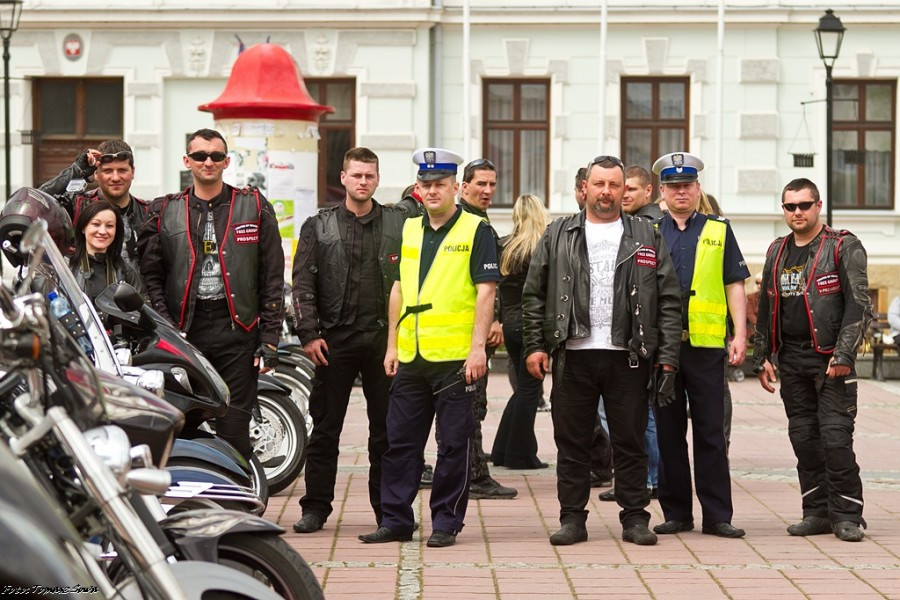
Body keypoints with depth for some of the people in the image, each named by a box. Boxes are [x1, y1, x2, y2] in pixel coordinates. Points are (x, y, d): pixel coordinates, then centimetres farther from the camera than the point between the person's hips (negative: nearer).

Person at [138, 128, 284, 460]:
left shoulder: (255, 207, 7)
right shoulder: (164, 212, 11)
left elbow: (273, 277, 6)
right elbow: (151, 274, 9)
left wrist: (269, 339, 0)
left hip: (237, 330, -1)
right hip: (184, 332, 1)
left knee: (234, 432, -3)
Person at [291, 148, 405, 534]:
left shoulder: (399, 225, 7)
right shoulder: (318, 227, 7)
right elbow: (302, 284, 2)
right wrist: (309, 333, -7)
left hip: (383, 339, 0)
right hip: (334, 340, 0)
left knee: (386, 429, 5)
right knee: (325, 429, 4)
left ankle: (388, 509, 13)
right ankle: (316, 507, 12)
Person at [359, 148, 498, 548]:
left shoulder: (475, 230, -3)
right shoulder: (409, 230, 15)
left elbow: (485, 291, -8)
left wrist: (478, 348, -15)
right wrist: (392, 345, 13)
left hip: (456, 357, -6)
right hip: (411, 357, 6)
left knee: (453, 444, 2)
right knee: (400, 441, 8)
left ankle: (446, 522, 10)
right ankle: (396, 520, 16)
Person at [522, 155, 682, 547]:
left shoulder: (647, 238, 8)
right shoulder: (558, 236, 9)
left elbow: (669, 300, 5)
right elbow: (534, 295, 10)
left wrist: (667, 356, -3)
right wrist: (536, 345, 1)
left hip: (628, 356, 0)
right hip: (573, 355, 1)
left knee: (630, 441, 4)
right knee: (571, 441, 4)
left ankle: (635, 518, 13)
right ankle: (572, 518, 13)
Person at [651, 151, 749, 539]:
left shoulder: (718, 231, 9)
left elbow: (734, 285, 7)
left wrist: (740, 334, -2)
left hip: (706, 345, -1)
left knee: (710, 431, 0)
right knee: (668, 431, 6)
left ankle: (717, 515, 5)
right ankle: (676, 513, 14)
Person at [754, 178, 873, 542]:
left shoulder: (844, 247, -2)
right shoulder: (777, 252, 15)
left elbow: (859, 305, -8)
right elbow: (766, 308, 20)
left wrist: (844, 354, -15)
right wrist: (762, 357, 13)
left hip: (830, 359, -5)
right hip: (791, 359, 6)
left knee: (836, 438, -9)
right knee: (804, 439, 6)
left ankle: (846, 515, 0)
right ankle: (818, 512, 14)